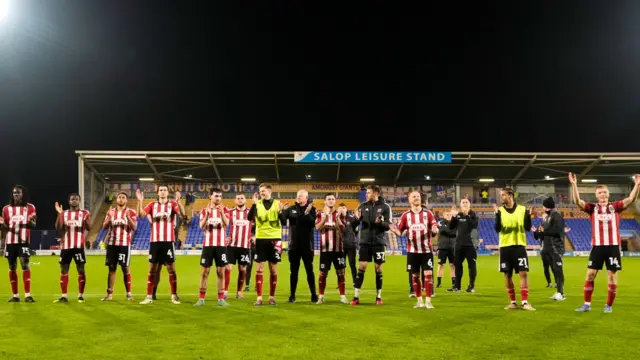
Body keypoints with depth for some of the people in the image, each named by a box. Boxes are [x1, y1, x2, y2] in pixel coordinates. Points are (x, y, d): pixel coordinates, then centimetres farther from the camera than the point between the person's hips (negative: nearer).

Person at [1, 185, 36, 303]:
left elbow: (33, 226, 2)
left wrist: (30, 221, -20)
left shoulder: (30, 207, 3)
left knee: (25, 265, -11)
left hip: (23, 241, -3)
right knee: (12, 267, 5)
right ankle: (15, 295, 12)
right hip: (10, 241, 3)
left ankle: (28, 295, -11)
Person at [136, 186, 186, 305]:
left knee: (171, 269, 1)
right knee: (152, 269, 5)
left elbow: (182, 214, -17)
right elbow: (141, 214, -7)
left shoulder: (172, 204, 1)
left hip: (168, 241, -2)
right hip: (154, 241, 2)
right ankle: (149, 296, 11)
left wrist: (178, 201, -32)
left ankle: (174, 296, 9)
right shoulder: (152, 205, 8)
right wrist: (140, 201, -20)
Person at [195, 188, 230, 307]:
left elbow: (226, 223, -14)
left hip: (221, 245, 0)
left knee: (221, 272, 1)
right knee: (204, 271, 2)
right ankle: (201, 298, 8)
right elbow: (201, 226, -8)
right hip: (207, 245, 0)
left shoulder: (224, 210, 4)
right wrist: (207, 214, -24)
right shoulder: (204, 210, 6)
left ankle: (221, 299, 6)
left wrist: (221, 213, -32)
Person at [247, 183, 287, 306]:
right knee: (259, 268, -1)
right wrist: (254, 203, -21)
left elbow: (284, 223, 0)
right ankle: (259, 297, 4)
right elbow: (250, 218, -13)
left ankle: (272, 297, 12)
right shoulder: (257, 204, 3)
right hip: (261, 238, 0)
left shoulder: (278, 203, 3)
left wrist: (280, 211, -16)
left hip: (274, 238, 0)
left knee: (273, 268, 4)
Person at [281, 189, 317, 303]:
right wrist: (281, 210, -18)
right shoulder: (291, 209, 6)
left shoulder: (311, 209, -2)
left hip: (307, 245, -2)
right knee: (294, 271, 8)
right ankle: (292, 295, 15)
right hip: (293, 245, 2)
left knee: (309, 270, 4)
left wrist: (307, 213, -28)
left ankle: (314, 295, 11)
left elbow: (313, 223, -16)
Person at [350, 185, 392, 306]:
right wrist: (356, 218, -17)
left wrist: (380, 222, -26)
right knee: (361, 267, -2)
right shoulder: (363, 206, 4)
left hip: (378, 242, -1)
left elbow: (388, 226, -6)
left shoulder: (385, 207, -3)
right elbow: (354, 224, 5)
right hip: (365, 242, 1)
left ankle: (379, 297, 14)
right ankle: (356, 297, 2)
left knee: (378, 269, 4)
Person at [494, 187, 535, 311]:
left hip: (519, 245, -1)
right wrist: (497, 214, -18)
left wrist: (528, 216, -16)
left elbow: (528, 228, 0)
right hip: (505, 246, 1)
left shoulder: (522, 209, 1)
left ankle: (525, 302, -5)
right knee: (508, 275, 4)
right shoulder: (500, 210, 2)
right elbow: (497, 229, -7)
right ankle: (512, 302, 14)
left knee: (524, 273, -8)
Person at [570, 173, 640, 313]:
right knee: (590, 274, 0)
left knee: (612, 276, 4)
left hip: (613, 246, 0)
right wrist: (574, 185, -20)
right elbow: (578, 201, -9)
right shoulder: (592, 207, 4)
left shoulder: (615, 206, 5)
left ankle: (609, 305, 16)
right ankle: (587, 304, 10)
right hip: (597, 246, 0)